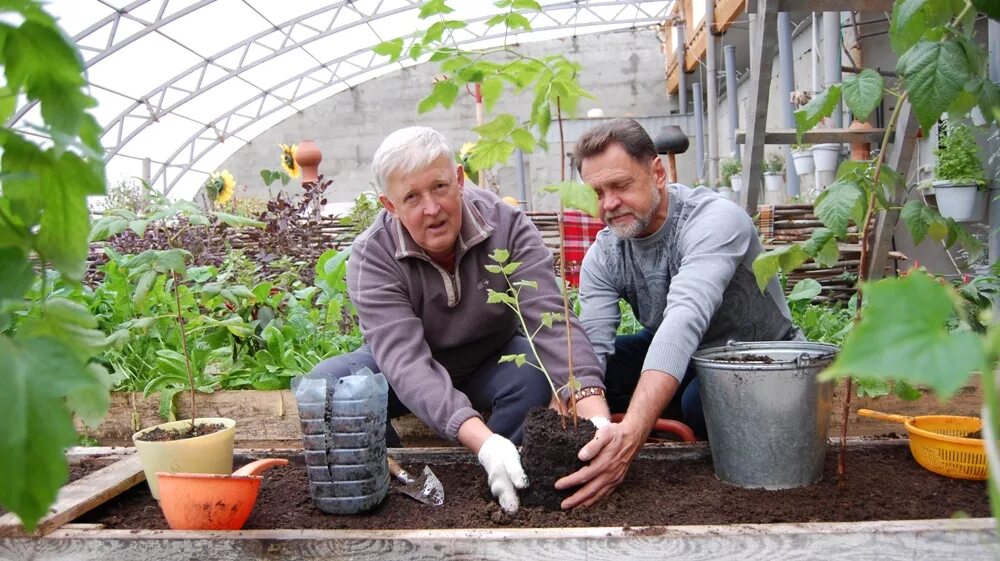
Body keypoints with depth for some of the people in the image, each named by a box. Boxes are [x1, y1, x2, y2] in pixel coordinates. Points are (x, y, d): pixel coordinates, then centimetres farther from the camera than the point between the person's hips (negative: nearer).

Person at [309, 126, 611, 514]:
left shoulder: (506, 225, -22)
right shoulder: (372, 256, -25)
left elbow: (551, 320, -32)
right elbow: (404, 359, -37)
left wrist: (596, 415, -49)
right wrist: (484, 442, -53)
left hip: (490, 368, 0)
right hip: (411, 380, 0)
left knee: (534, 372, -33)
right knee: (326, 385, -27)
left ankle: (498, 485, -9)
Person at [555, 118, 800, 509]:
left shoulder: (715, 220, -29)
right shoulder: (603, 256, -10)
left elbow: (684, 323, -45)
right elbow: (591, 346, -20)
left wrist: (631, 433, -58)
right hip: (679, 361, 6)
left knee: (702, 400, -38)